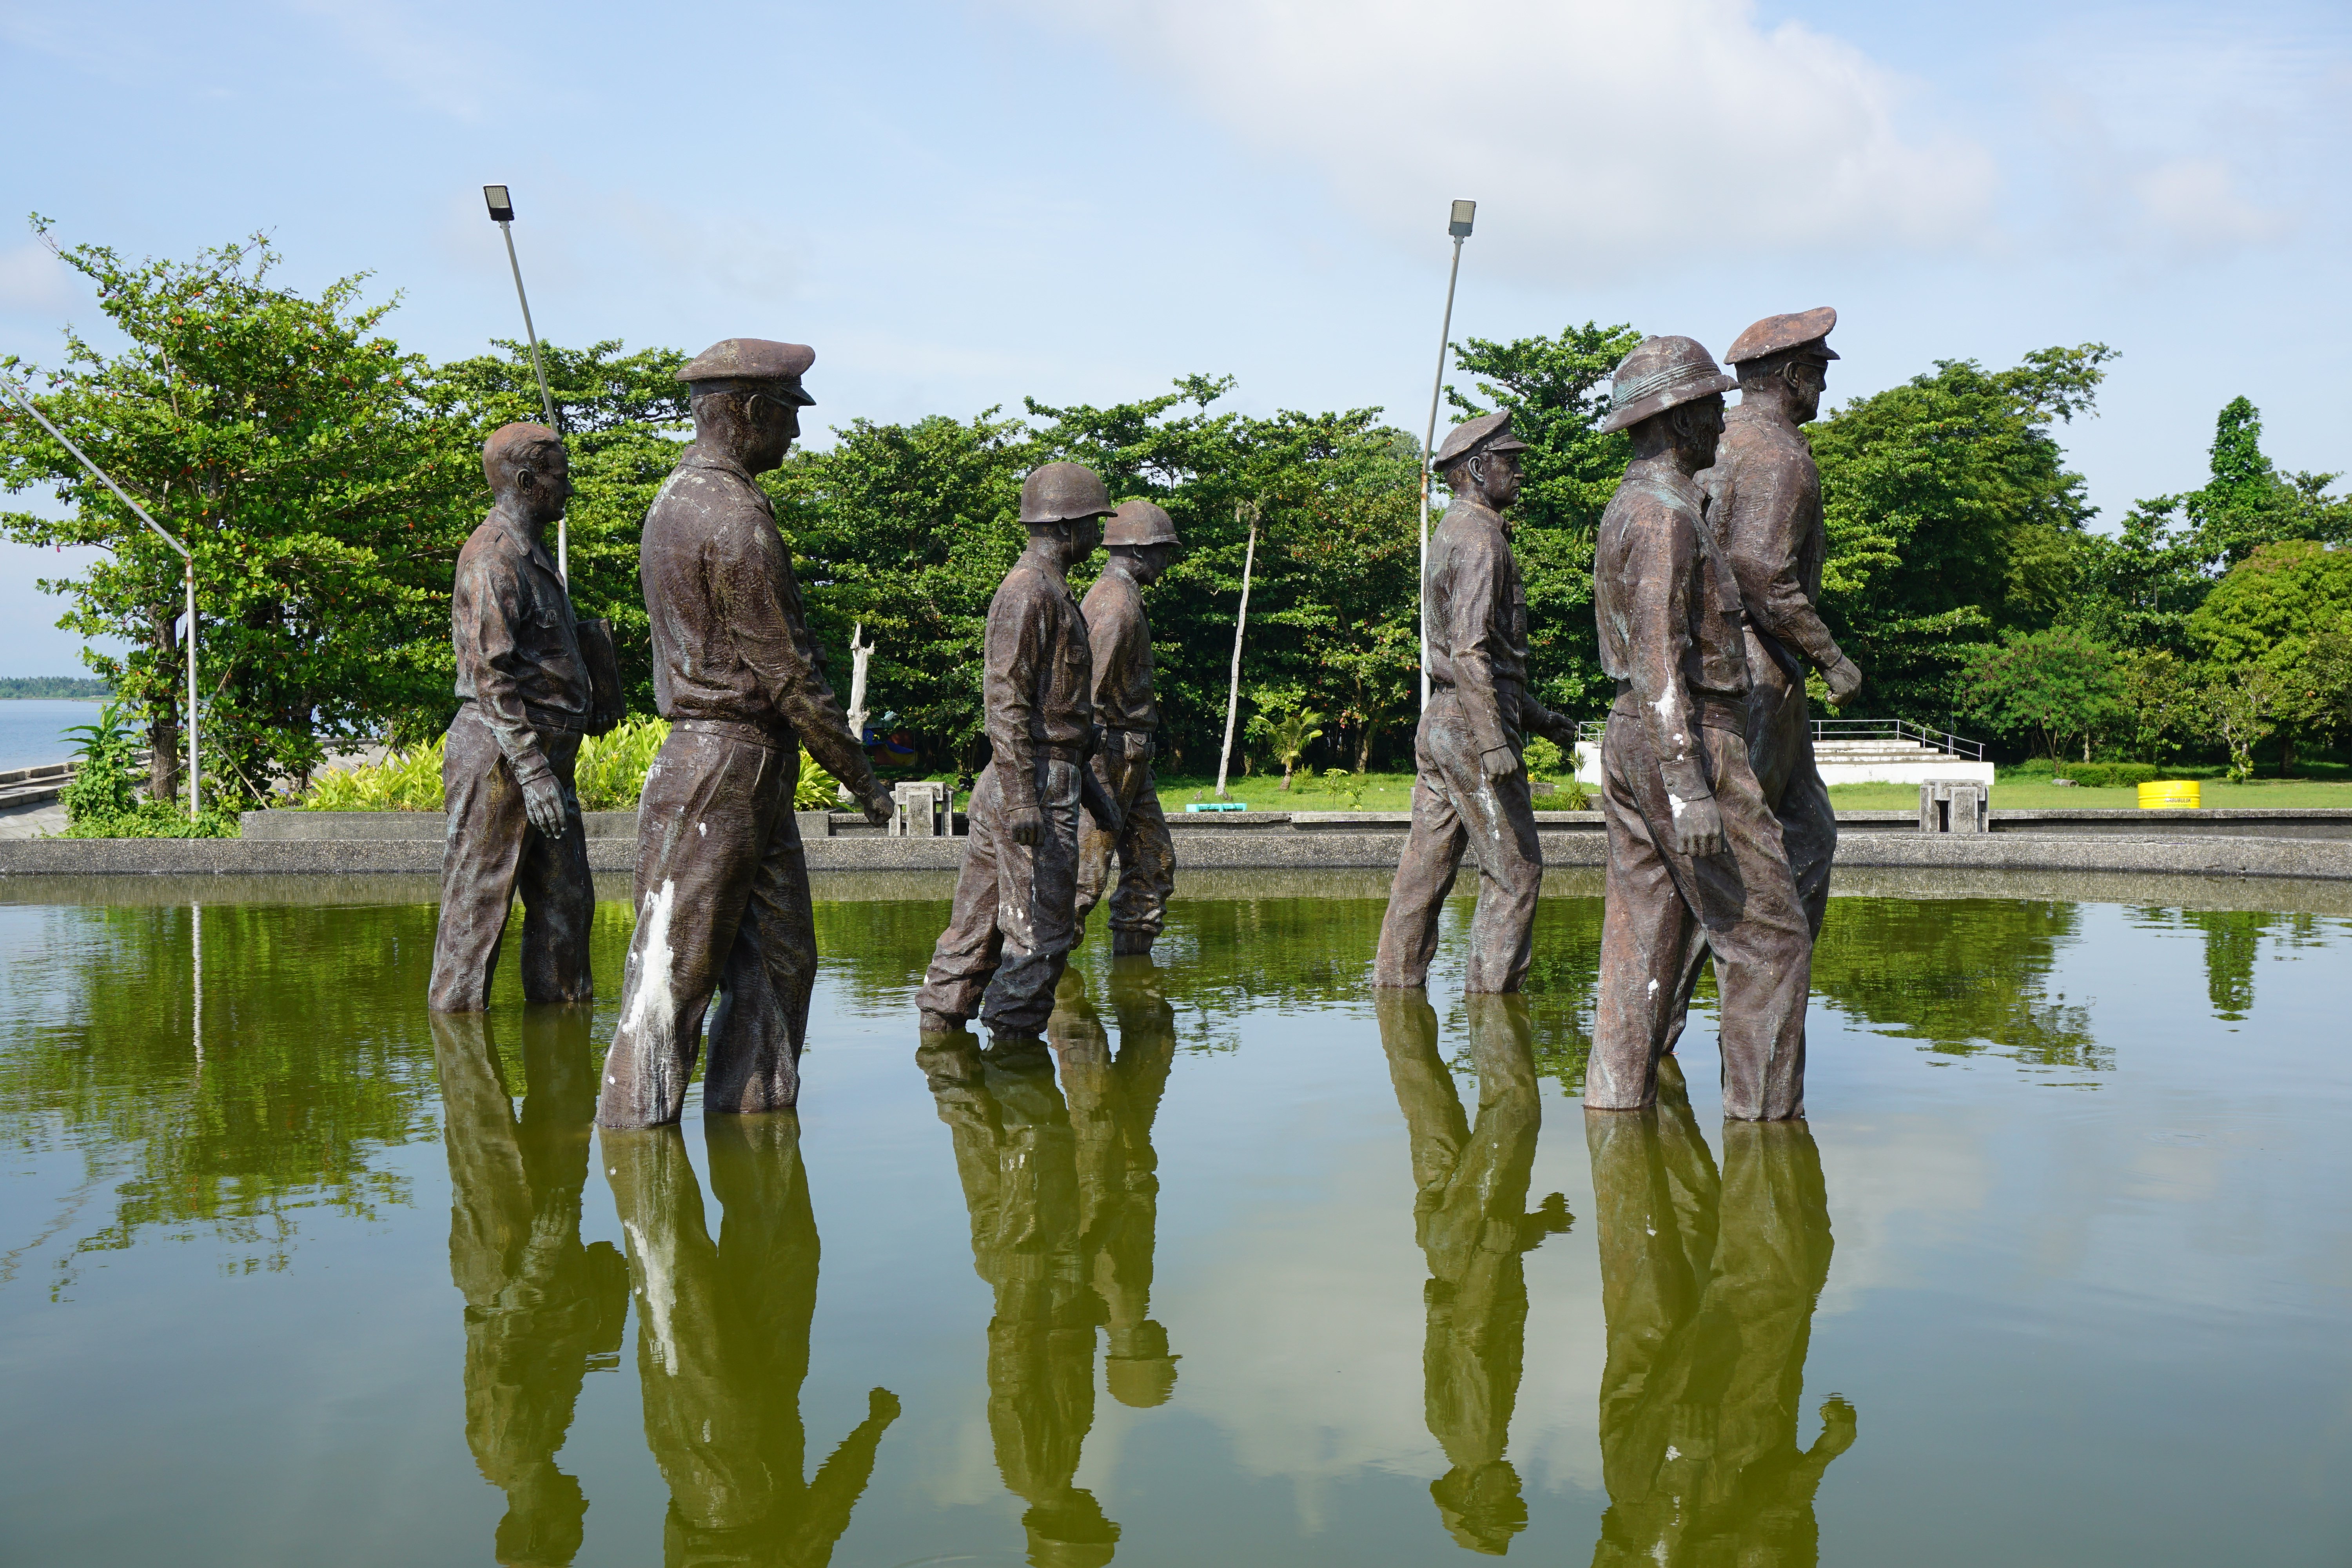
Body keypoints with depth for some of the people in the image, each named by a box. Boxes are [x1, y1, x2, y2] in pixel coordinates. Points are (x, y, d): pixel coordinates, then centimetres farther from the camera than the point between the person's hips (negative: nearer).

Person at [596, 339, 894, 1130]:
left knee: (779, 959, 12)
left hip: (750, 771, 10)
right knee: (677, 967, -3)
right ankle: (634, 1122, 3)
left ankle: (753, 1109, 17)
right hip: (730, 761, -10)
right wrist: (861, 776, -7)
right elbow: (785, 669, -16)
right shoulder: (734, 516, -16)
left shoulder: (675, 496, 15)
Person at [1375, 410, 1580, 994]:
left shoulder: (1453, 533, 21)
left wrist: (1539, 717, 28)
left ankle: (1395, 987, 12)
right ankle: (1491, 993, -2)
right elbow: (1470, 651, -23)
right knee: (1515, 869, -4)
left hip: (1439, 725, 10)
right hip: (1473, 726, -10)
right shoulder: (1479, 537, -12)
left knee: (1424, 869, 10)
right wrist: (1496, 743, -27)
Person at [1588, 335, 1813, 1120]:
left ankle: (1616, 1096, 9)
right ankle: (1765, 1112, 1)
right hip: (1690, 742, -10)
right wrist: (1689, 789, -26)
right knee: (1769, 933, -3)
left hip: (1630, 740, 10)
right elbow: (1660, 659, -22)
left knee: (1645, 937, 8)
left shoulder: (1627, 509, 17)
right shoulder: (1666, 513, -15)